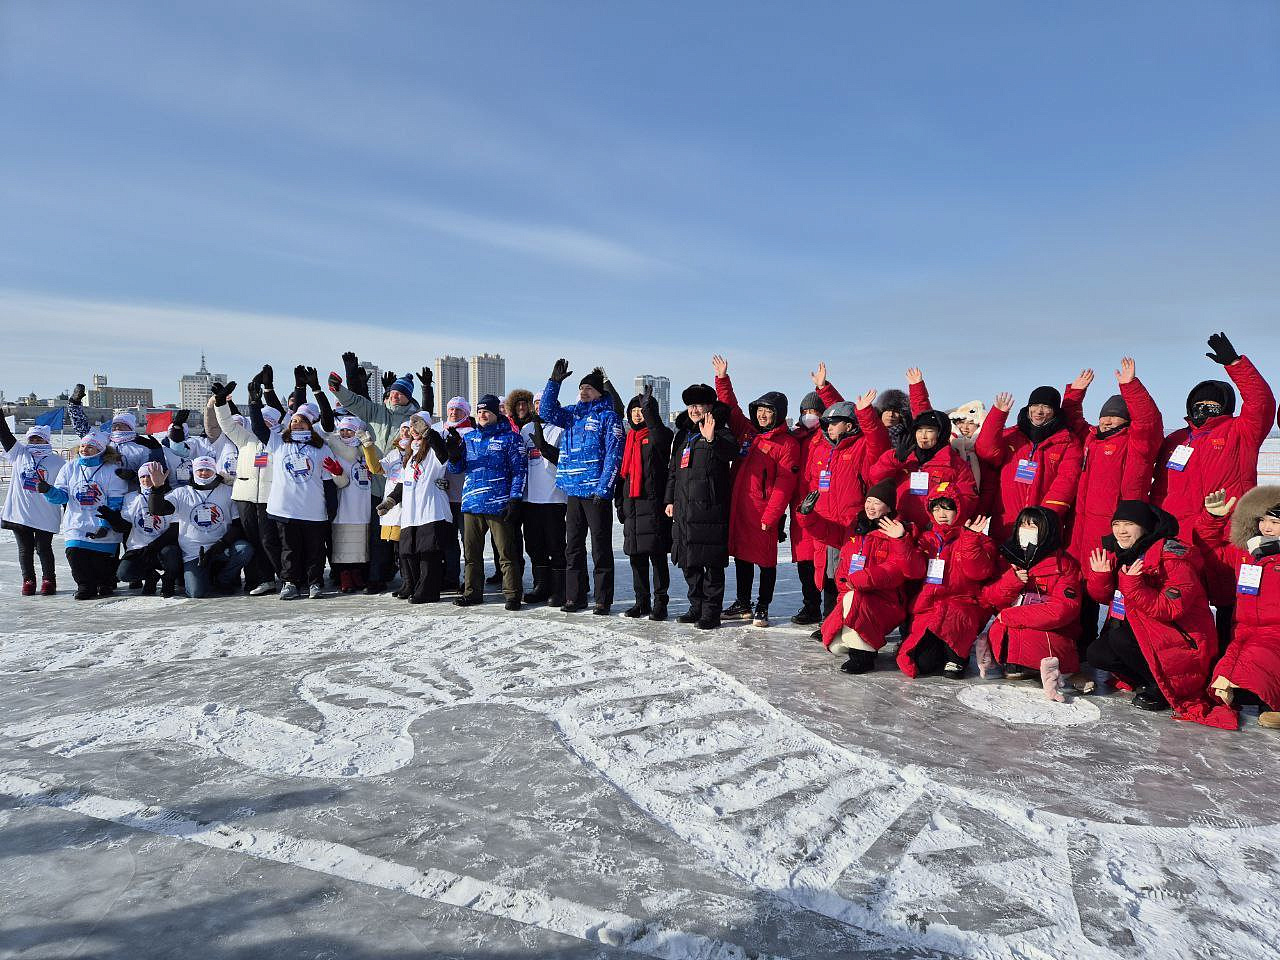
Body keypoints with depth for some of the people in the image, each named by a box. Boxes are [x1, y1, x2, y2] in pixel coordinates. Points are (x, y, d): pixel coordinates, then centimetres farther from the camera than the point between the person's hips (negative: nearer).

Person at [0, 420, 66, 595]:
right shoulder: (19, 453, 8)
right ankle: (28, 581, 19)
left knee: (44, 548, 3)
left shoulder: (57, 461, 2)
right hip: (19, 513, 2)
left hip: (46, 516, -2)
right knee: (25, 549, 9)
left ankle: (49, 580, 15)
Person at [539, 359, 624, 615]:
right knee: (573, 547, 10)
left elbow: (613, 455, -10)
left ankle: (603, 600, 8)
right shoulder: (573, 414, 14)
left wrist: (603, 488, -16)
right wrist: (554, 381, 0)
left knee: (600, 548, 0)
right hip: (573, 491, 6)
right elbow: (547, 412, 10)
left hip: (597, 492, -6)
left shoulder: (607, 416, -4)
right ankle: (575, 597, 18)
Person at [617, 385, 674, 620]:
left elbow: (661, 437, -29)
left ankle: (660, 602, 2)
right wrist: (620, 501, 17)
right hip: (631, 503, 7)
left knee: (657, 554, -4)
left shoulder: (657, 434, -2)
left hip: (653, 503, -7)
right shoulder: (630, 437, 19)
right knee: (636, 556, 10)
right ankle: (642, 601, 20)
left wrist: (649, 409, -40)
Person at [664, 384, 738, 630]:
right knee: (689, 563, 13)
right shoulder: (682, 435, 19)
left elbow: (731, 450, -25)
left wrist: (712, 440, -43)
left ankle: (711, 612, 4)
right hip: (683, 508, 7)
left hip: (710, 508, -7)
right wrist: (670, 499, 19)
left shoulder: (719, 433, -2)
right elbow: (673, 470, 25)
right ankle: (697, 606, 25)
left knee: (712, 563, -3)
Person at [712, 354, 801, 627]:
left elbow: (784, 484, -13)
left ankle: (762, 609, 15)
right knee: (741, 556, 15)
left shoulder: (787, 443, -7)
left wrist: (771, 516, -18)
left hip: (765, 512, -6)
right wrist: (722, 379, 12)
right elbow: (730, 407, 21)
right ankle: (743, 605, 27)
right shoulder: (747, 431, 12)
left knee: (766, 560, 4)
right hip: (738, 507, 6)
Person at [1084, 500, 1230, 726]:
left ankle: (1161, 687, -7)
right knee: (1096, 653, -9)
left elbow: (1172, 608, -27)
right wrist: (1100, 576, -13)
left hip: (1185, 638, -7)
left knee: (1120, 637, -28)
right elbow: (1103, 597, 7)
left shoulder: (1171, 554, -19)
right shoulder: (1116, 553, 3)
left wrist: (1134, 587, -37)